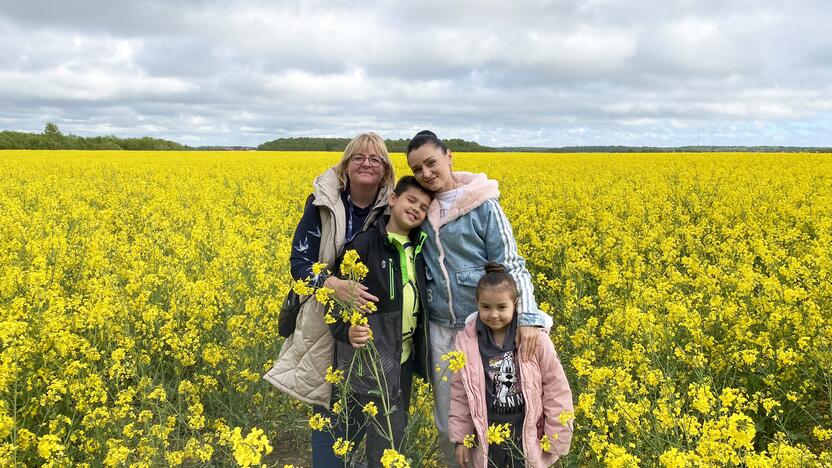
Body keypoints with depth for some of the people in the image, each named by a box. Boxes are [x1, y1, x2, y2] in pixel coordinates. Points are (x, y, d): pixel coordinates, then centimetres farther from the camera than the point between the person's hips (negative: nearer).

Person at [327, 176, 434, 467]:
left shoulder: (419, 249, 6)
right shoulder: (364, 244, -12)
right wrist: (345, 330, -29)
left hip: (402, 359, 6)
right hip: (366, 359, -6)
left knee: (394, 432, 16)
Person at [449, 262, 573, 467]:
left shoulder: (536, 338, -13)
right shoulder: (466, 341, -8)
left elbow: (556, 390, -5)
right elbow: (459, 394, 2)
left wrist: (556, 440, -2)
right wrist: (461, 438, 3)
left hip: (529, 437, -1)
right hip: (487, 437, 1)